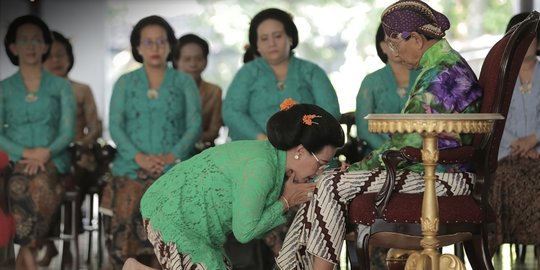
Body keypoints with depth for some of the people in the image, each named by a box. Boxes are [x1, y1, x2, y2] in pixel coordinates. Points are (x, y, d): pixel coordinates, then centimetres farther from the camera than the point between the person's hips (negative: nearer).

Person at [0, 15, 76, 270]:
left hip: (53, 160, 0)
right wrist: (25, 153, -13)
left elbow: (68, 131, 3)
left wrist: (45, 153, -15)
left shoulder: (61, 86, 12)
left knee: (39, 184, -33)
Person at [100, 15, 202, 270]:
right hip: (131, 168, 1)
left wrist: (172, 156, -12)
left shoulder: (185, 82, 13)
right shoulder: (124, 83, 15)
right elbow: (115, 126, 5)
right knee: (127, 222, -18)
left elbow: (194, 125, 4)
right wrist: (139, 156, -11)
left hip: (174, 169, -1)